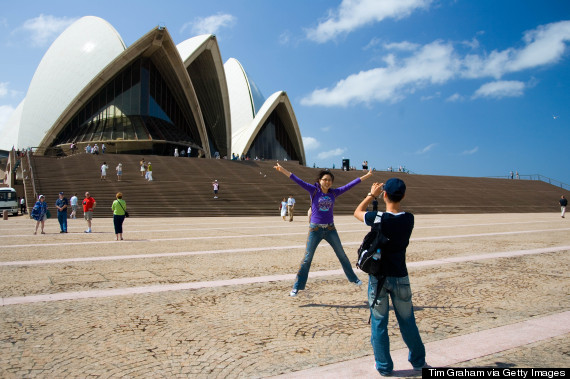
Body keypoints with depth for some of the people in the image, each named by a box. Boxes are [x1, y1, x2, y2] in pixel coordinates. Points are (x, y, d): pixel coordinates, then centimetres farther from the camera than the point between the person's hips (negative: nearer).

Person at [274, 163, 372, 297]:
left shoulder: (334, 193, 3)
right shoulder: (314, 190, -4)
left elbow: (349, 185, 6)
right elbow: (299, 181, -13)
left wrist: (366, 176, 7)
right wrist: (284, 171, -22)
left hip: (330, 229, 3)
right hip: (315, 230, -3)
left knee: (342, 255, 13)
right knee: (307, 258, -1)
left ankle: (353, 278, 32)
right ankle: (297, 287, 8)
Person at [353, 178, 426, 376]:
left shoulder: (378, 218, -17)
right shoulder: (409, 219, -8)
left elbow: (357, 212, 3)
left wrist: (372, 195, 11)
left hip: (378, 277, -3)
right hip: (400, 277, 3)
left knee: (379, 322, 10)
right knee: (407, 321, 18)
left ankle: (384, 366, 20)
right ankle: (418, 361, 33)